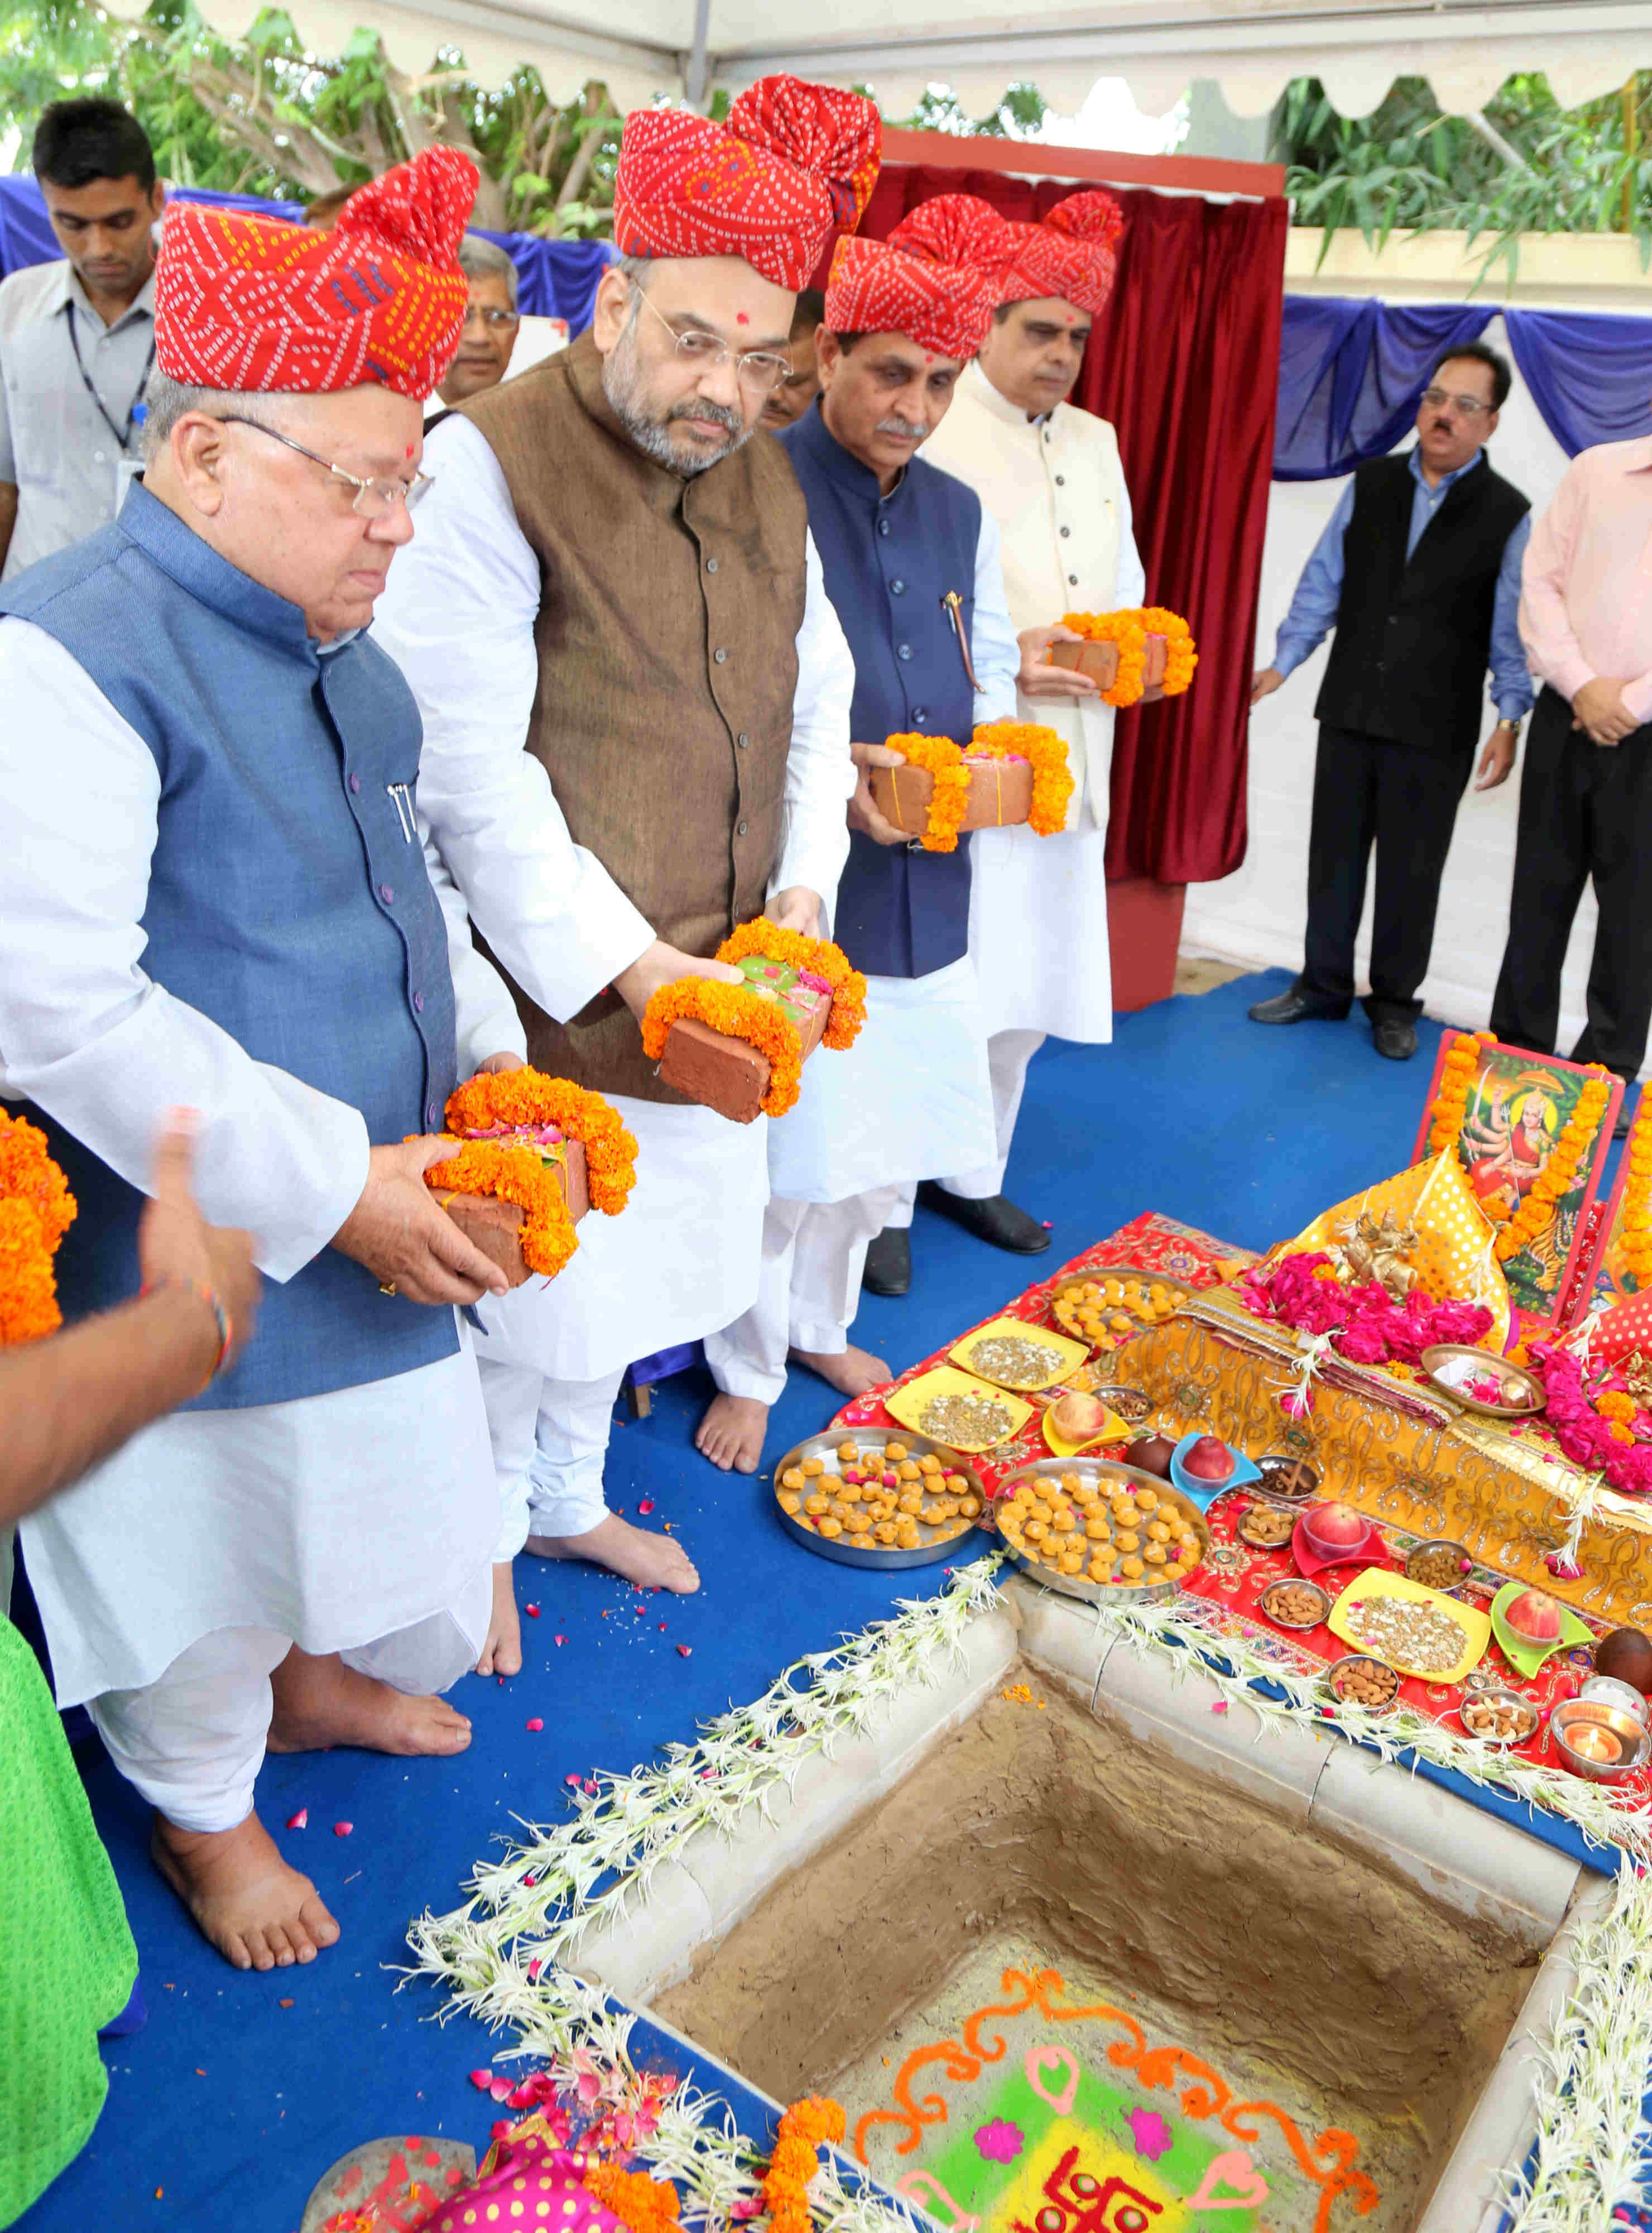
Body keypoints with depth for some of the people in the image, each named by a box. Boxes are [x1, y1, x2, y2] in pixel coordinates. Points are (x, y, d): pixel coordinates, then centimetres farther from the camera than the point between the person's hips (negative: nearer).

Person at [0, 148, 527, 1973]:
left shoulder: (323, 640, 5)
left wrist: (477, 1069, 6)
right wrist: (335, 1185, -26)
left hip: (370, 1211, 8)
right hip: (192, 1254, -8)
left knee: (359, 1490, 26)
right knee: (199, 1543, 16)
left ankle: (312, 1682, 56)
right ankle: (201, 1814, 44)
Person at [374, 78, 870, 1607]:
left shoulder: (765, 474, 9)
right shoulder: (489, 468, -15)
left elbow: (818, 703, 13)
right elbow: (469, 773, -19)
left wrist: (801, 890, -3)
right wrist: (630, 965, -20)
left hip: (718, 983, 7)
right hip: (552, 987, -7)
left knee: (631, 1258, 20)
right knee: (525, 1277, 8)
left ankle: (571, 1496, 44)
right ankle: (488, 1532, 35)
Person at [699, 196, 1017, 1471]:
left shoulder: (958, 514, 12)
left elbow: (992, 667, 21)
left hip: (923, 884, 7)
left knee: (886, 1138, 17)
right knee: (786, 1144, 3)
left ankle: (820, 1324, 40)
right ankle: (748, 1368, 25)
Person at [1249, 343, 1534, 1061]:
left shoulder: (1507, 515, -3)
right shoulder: (1370, 485, 4)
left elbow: (1512, 632, -4)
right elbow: (1323, 583, 8)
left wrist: (1509, 720, -12)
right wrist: (1282, 663, 3)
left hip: (1435, 732, -2)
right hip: (1349, 711, 3)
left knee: (1411, 872, 6)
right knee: (1333, 856, 11)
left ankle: (1395, 1002, 22)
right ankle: (1322, 985, 27)